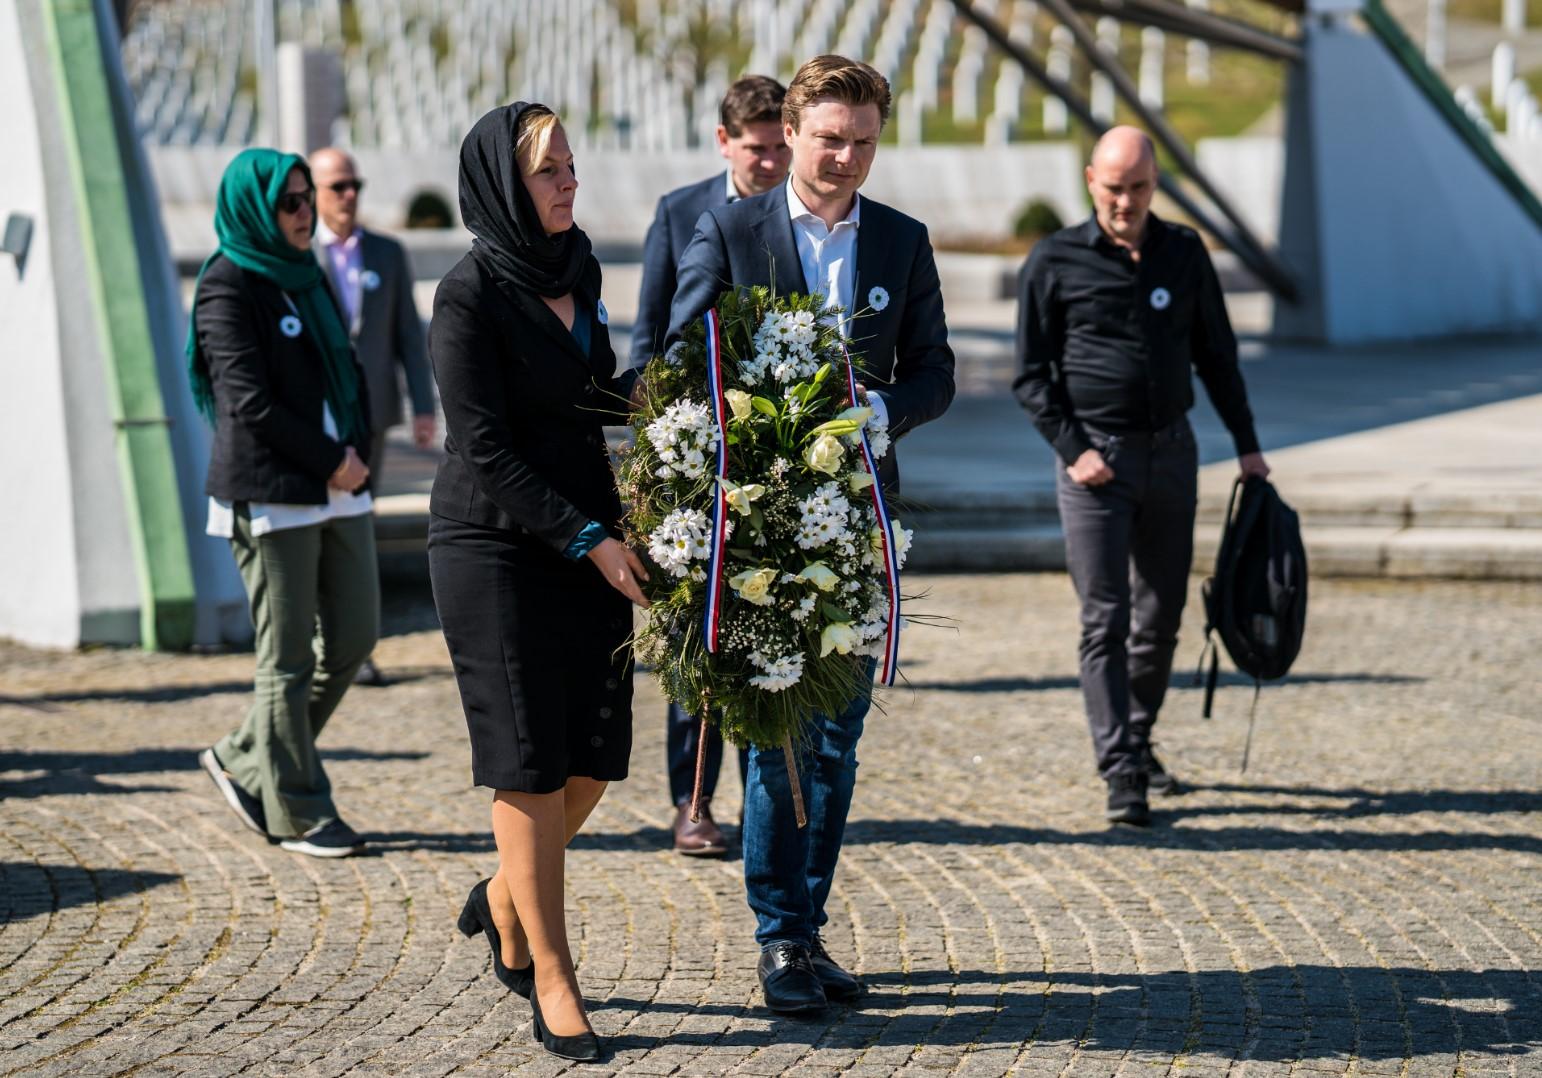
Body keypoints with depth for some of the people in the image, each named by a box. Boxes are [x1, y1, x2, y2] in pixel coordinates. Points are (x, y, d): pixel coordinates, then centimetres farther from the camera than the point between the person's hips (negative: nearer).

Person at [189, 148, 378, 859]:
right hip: (272, 494, -8)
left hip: (338, 487, 8)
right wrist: (330, 461, -12)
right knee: (289, 658, -2)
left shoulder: (307, 279, 17)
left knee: (353, 638, 8)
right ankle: (299, 814, 6)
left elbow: (346, 372, 20)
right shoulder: (229, 288, -8)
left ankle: (245, 762, 22)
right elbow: (250, 401, -16)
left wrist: (357, 449, 3)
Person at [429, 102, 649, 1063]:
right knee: (531, 761, -2)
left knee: (597, 754, 6)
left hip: (588, 534, 7)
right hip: (498, 545, -7)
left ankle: (504, 902, 33)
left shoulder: (578, 271, 9)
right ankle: (553, 983, 6)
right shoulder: (470, 296, -12)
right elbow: (487, 450, -15)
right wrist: (589, 540, -17)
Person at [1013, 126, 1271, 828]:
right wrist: (1073, 451, -12)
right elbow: (1031, 376, -2)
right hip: (1095, 460, -4)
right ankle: (1120, 774, -8)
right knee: (1105, 620, -7)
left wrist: (1247, 445, 12)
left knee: (1160, 617, 10)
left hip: (1171, 453, 4)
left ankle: (1136, 742, 27)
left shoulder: (1184, 254, 7)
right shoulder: (1055, 262, -3)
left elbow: (1216, 356, 15)